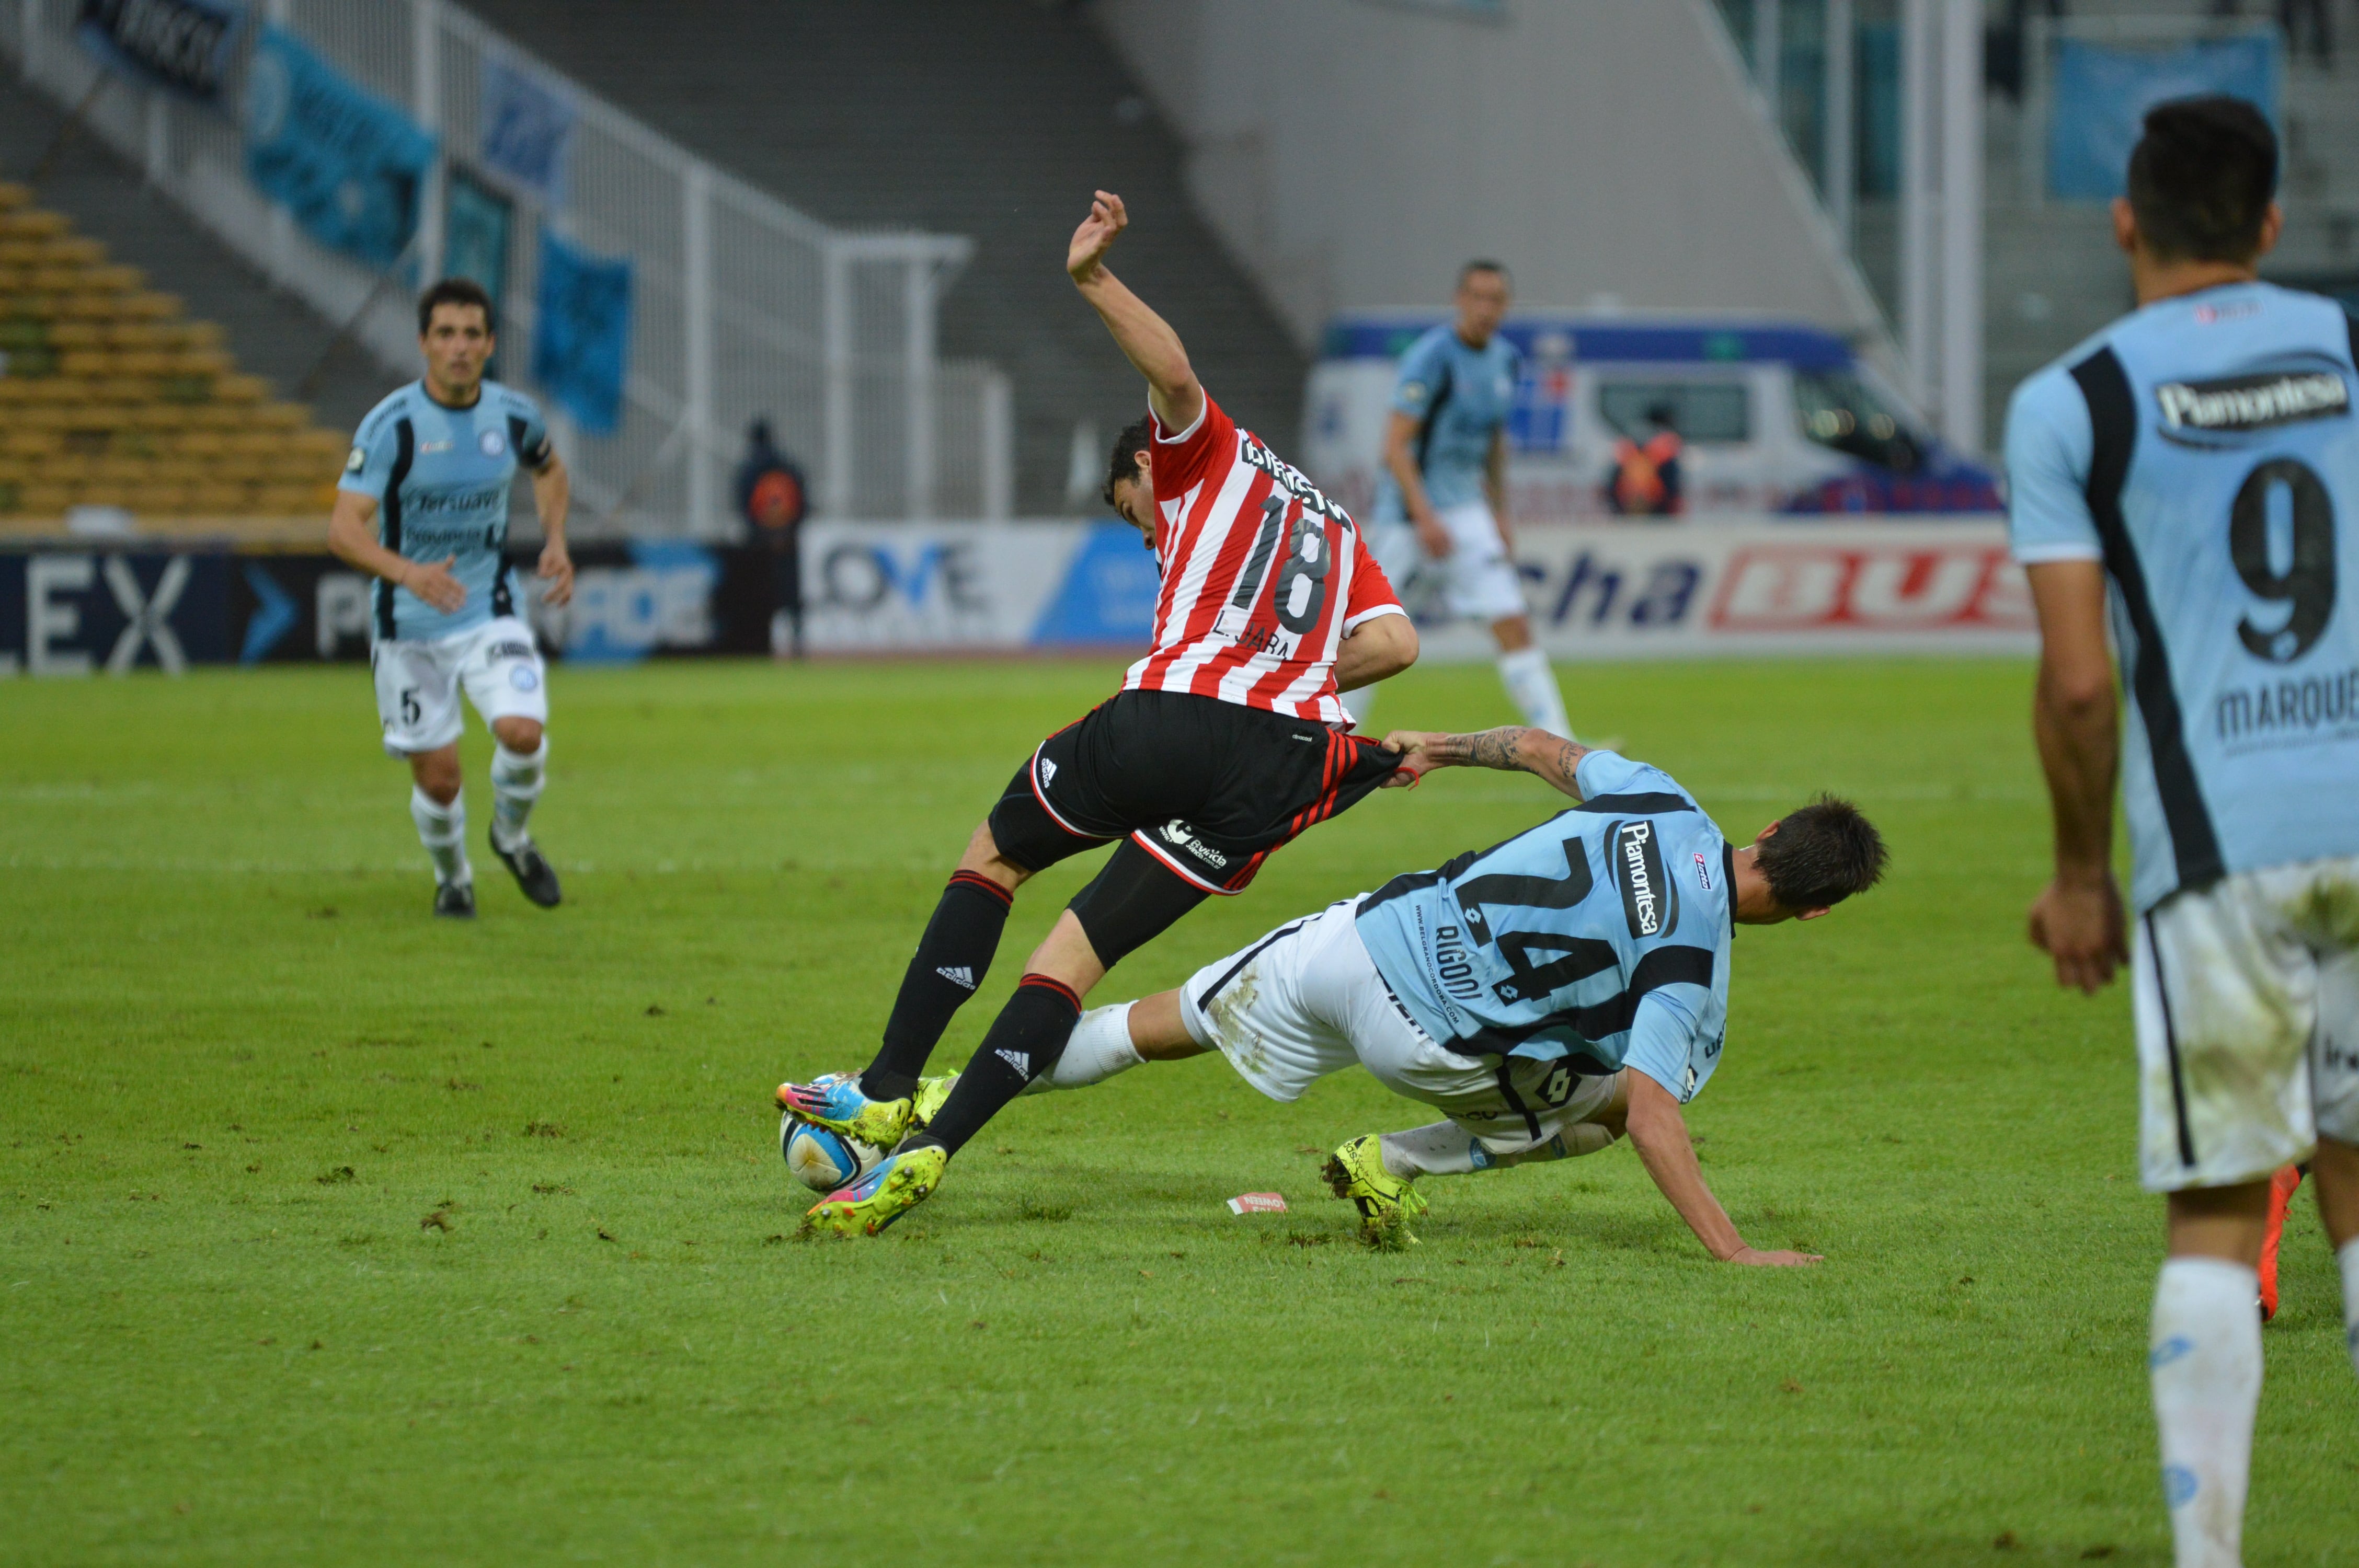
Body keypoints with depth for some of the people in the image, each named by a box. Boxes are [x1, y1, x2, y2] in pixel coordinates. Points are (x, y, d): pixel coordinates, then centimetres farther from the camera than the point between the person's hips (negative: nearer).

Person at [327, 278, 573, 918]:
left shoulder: (514, 415, -4)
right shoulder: (392, 424, -17)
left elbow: (549, 469, 21)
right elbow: (344, 528, -24)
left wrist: (555, 541, 5)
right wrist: (409, 573, -41)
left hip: (490, 614, 2)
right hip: (409, 625, -2)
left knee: (522, 732, -22)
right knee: (438, 777, 0)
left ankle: (511, 836, 11)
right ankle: (452, 878, 32)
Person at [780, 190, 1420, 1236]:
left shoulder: (1209, 458, 15)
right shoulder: (1335, 531, 31)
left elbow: (1175, 374, -10)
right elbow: (1395, 640, 12)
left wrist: (1092, 278, -14)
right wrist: (1289, 683, 17)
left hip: (1172, 714, -5)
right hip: (1280, 770, 5)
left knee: (996, 853, 19)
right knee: (1078, 952, 9)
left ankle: (891, 1092, 15)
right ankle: (936, 1142, -4)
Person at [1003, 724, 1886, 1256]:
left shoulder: (1662, 803, -3)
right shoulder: (1689, 965, -20)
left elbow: (1541, 748, 13)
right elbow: (1649, 1112, -28)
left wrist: (1443, 748, 32)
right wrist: (1733, 1252, -28)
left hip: (1359, 929, 6)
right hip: (1419, 1038, -6)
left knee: (1156, 1028, 26)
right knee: (1610, 1101, 12)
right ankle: (1397, 1165, 12)